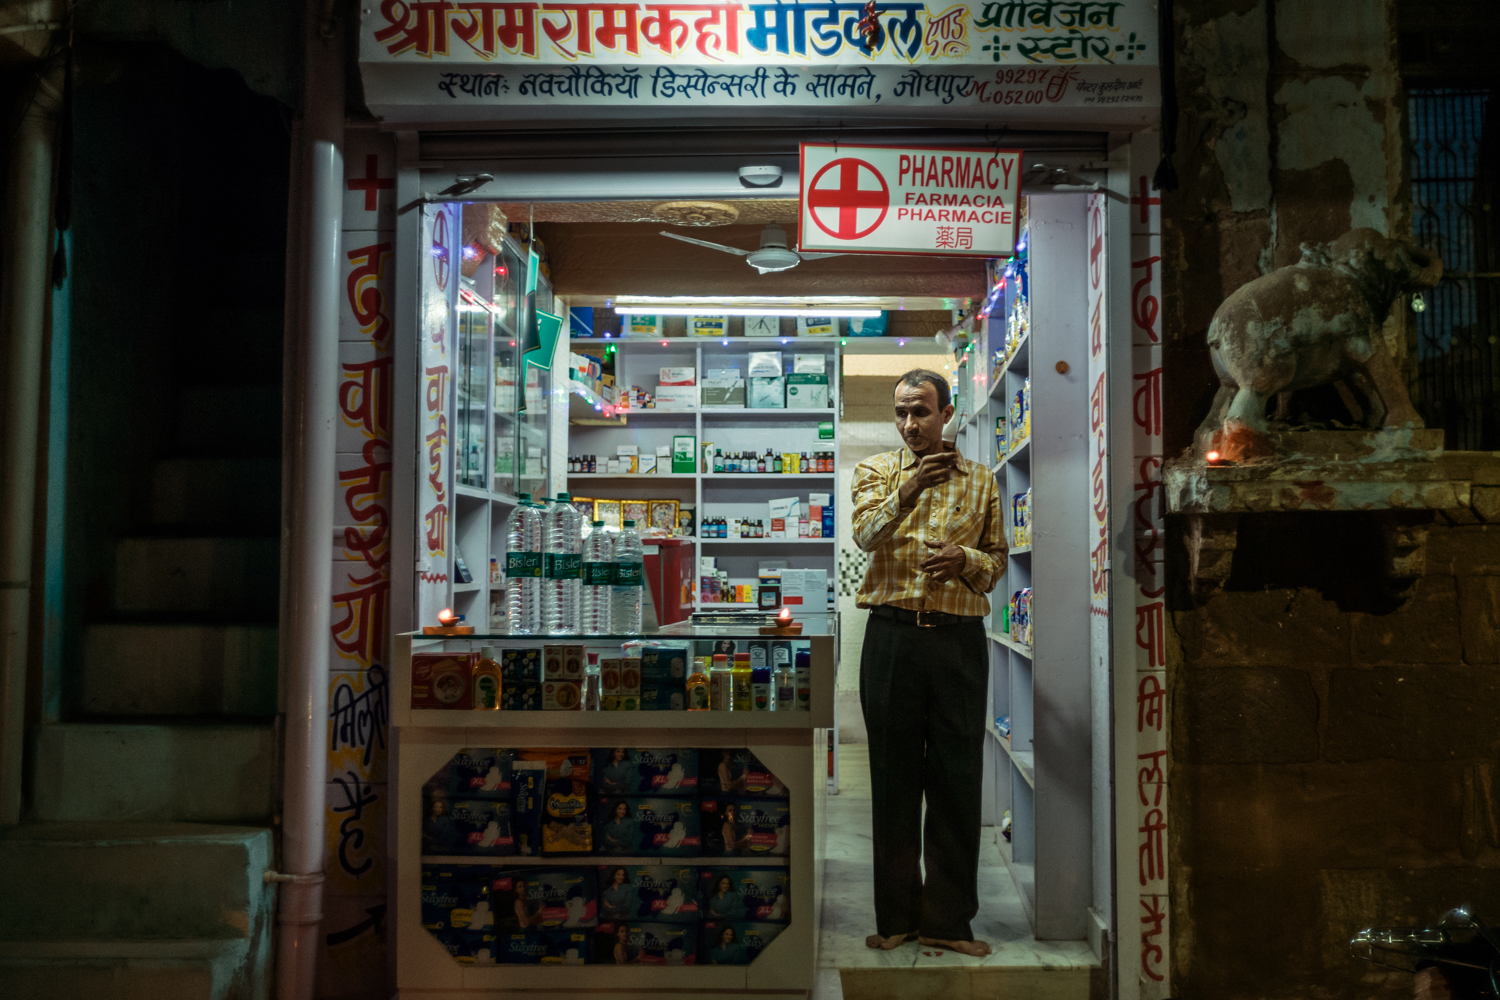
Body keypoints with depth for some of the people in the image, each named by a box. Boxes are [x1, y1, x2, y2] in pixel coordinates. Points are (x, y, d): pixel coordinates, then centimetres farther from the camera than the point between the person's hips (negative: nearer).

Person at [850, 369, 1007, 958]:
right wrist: (907, 489, -24)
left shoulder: (980, 480, 13)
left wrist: (964, 560, -6)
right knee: (893, 776, 5)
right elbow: (865, 534, -8)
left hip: (958, 638, 1)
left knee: (957, 778, 3)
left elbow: (998, 559, 15)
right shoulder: (875, 470, 9)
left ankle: (948, 918, 15)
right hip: (892, 636, -1)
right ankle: (896, 916, 17)